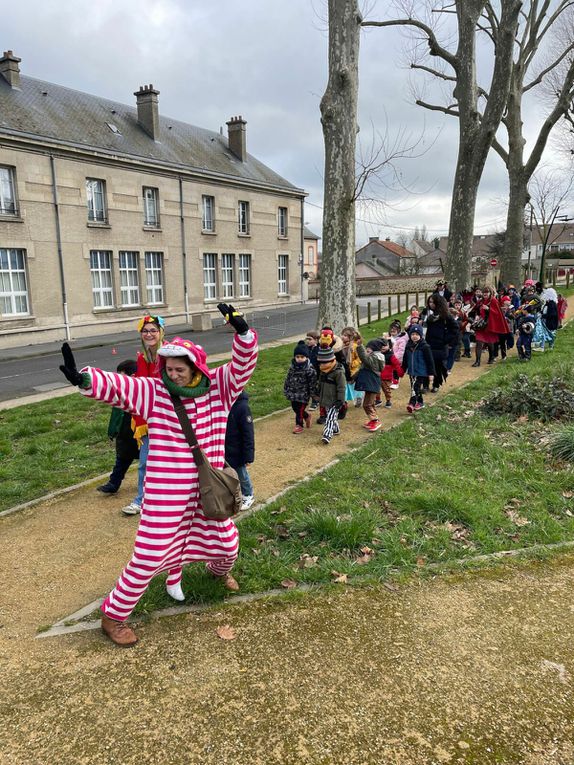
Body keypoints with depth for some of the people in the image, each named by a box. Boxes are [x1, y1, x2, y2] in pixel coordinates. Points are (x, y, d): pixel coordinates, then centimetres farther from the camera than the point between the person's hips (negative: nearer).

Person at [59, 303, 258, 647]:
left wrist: (242, 331, -33)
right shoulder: (153, 392, -11)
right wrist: (84, 378, -43)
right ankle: (113, 615, 24)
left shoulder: (218, 387, -5)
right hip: (164, 494, -3)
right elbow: (117, 385, -23)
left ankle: (219, 569, 61)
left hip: (208, 489, 4)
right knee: (148, 556, 1)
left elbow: (244, 363, -15)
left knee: (226, 541, 22)